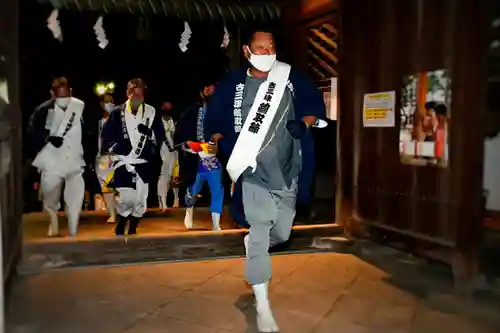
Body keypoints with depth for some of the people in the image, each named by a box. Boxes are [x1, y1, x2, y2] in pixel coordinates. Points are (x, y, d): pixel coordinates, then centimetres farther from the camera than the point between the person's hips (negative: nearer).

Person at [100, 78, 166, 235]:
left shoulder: (151, 112, 5)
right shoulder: (117, 112, 2)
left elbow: (160, 135, 7)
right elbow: (106, 134, 6)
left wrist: (149, 132, -11)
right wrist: (113, 148, -5)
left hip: (143, 163, 2)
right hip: (123, 162, -2)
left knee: (140, 199, 5)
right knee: (125, 198, -10)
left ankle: (132, 230, 24)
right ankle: (119, 230, 12)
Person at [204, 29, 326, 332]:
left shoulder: (292, 79, 0)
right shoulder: (232, 85, -2)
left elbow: (316, 104, 11)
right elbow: (214, 122, 6)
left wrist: (304, 123, -5)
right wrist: (223, 145, -8)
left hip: (287, 170, 3)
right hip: (255, 172, -3)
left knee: (282, 233, 12)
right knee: (260, 234, -5)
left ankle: (254, 245, 48)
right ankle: (263, 307, 8)